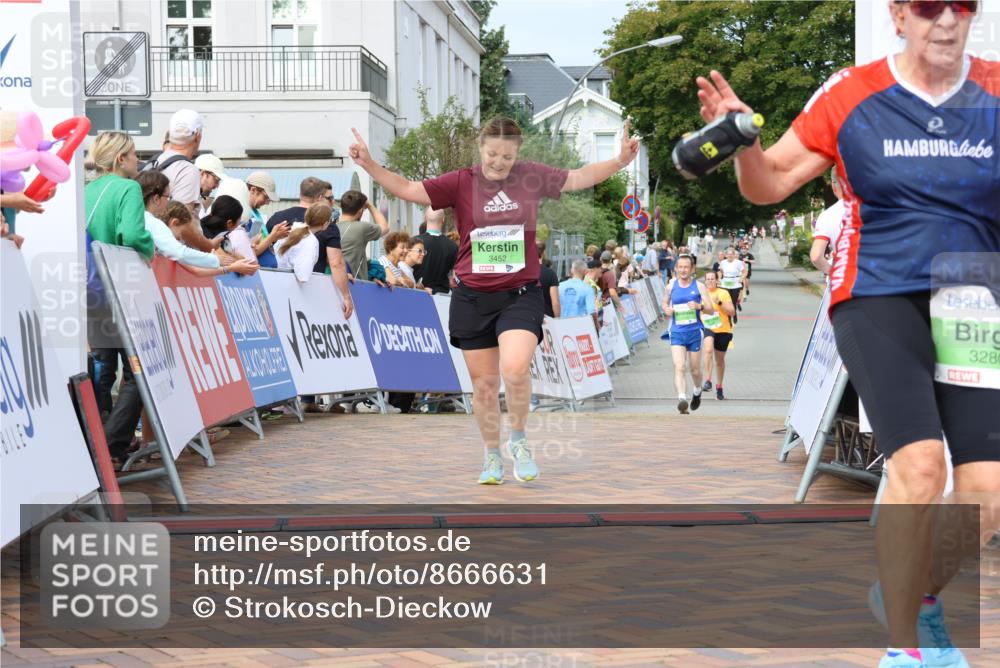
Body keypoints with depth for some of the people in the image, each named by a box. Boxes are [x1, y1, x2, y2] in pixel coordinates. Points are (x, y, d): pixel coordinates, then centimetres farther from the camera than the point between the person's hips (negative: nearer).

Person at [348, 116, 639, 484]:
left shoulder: (532, 177, 3)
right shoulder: (461, 183, -1)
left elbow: (579, 178, 10)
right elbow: (408, 190, -3)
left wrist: (620, 161, -2)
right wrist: (369, 165, -14)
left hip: (520, 295, -1)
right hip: (472, 298, 1)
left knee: (515, 368, -23)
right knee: (484, 384, 6)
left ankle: (518, 440, 2)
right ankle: (492, 456, 26)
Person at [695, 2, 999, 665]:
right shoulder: (850, 96, -1)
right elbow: (770, 184, 6)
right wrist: (744, 140, -14)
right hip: (879, 303, -3)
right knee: (919, 467, -22)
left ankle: (920, 597, 25)